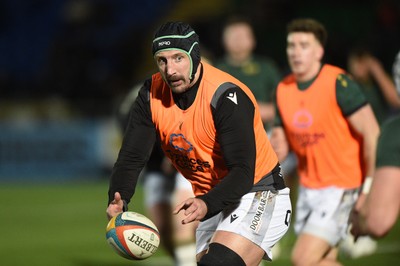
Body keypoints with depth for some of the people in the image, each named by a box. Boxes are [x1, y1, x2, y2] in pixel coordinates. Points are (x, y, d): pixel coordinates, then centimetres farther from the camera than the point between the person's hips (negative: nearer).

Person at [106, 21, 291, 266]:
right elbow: (131, 157, -8)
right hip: (213, 202, 7)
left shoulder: (227, 96, -24)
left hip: (258, 194, -7)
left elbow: (243, 171, -28)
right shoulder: (152, 94, -6)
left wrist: (207, 205, -45)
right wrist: (118, 200, -28)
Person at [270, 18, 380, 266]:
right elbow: (282, 142, 12)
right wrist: (274, 148, -12)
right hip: (308, 187, 7)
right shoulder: (284, 89, 5)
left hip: (340, 187, -7)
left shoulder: (339, 84, -15)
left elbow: (372, 134, -15)